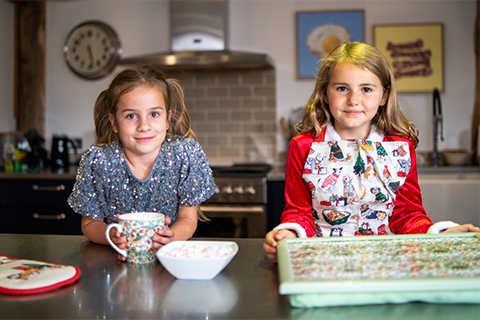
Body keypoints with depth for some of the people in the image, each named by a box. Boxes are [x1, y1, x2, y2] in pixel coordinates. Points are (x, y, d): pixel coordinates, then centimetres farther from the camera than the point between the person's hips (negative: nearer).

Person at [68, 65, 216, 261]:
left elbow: (188, 219, -7)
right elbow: (91, 223, -2)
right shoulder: (97, 161, -12)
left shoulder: (187, 154, -12)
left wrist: (171, 236, -29)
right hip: (114, 260, 1)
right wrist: (112, 236, -25)